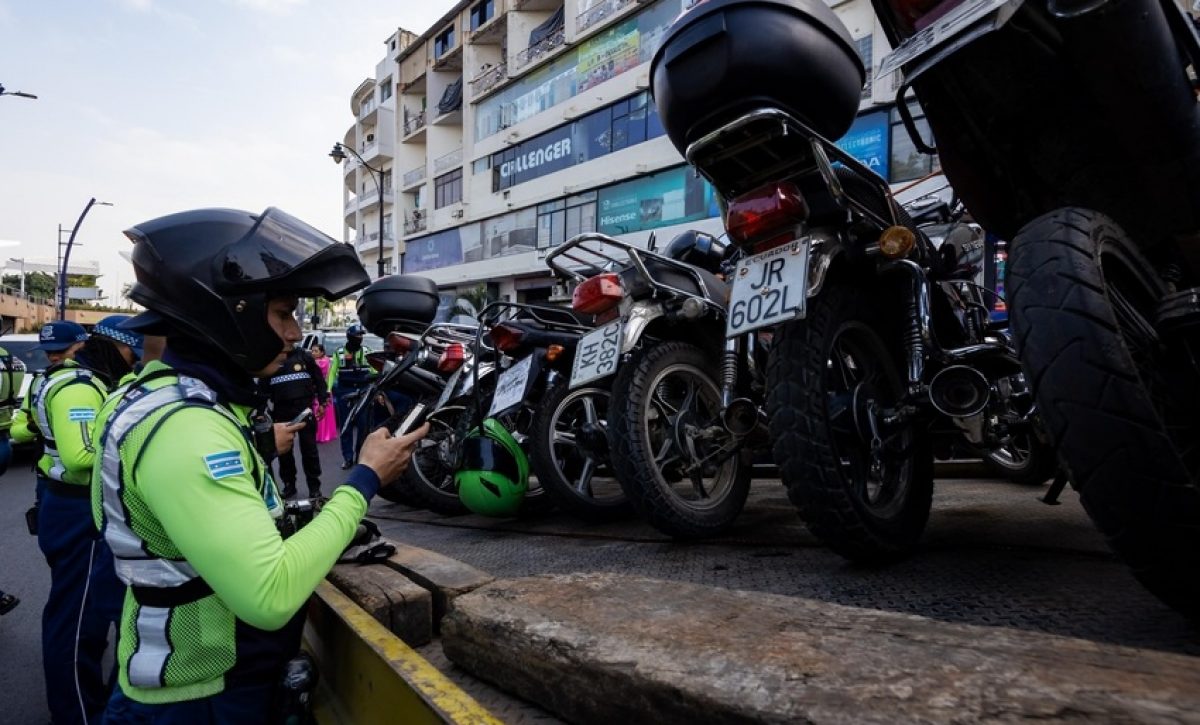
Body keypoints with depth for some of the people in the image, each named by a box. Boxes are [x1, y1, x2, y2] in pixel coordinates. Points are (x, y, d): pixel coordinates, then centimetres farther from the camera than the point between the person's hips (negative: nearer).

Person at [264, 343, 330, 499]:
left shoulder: (303, 355, 4)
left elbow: (318, 378, 5)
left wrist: (322, 402, -2)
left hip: (304, 408, -2)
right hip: (281, 411, 2)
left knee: (309, 448, 1)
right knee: (284, 450, 8)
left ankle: (314, 486, 9)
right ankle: (289, 484, 20)